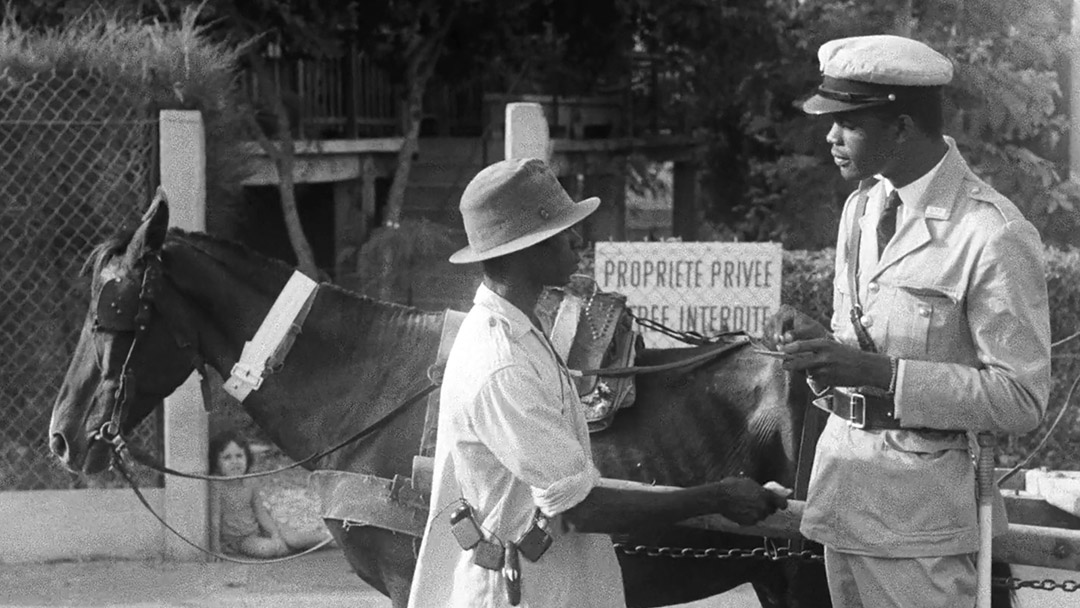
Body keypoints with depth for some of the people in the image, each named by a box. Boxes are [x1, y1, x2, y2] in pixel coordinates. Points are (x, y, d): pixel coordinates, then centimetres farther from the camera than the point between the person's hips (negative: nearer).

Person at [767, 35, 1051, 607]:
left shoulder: (994, 236, -16)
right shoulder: (863, 206, 9)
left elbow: (1022, 399, -17)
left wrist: (876, 373, -22)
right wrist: (817, 341, -5)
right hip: (845, 480, 7)